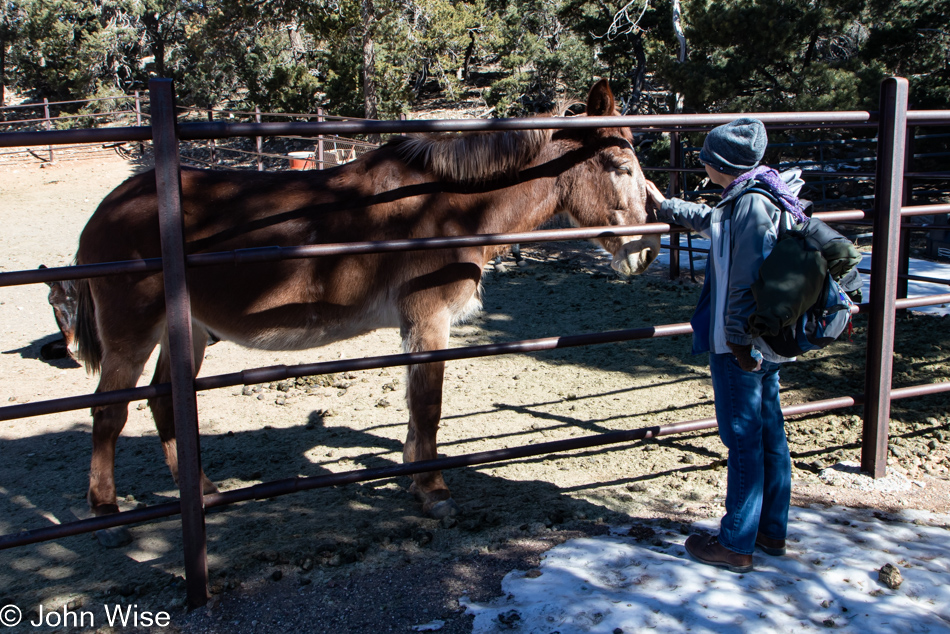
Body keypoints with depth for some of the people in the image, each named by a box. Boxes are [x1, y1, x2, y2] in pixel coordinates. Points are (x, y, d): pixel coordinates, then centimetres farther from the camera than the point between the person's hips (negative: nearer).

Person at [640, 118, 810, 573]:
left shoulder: (750, 205, -20)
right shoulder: (753, 200, 12)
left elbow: (746, 281, -23)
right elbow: (709, 220, 32)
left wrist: (738, 339, -18)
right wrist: (663, 205, 42)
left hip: (739, 346, -10)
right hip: (767, 343, 10)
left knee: (743, 440, -1)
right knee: (770, 434, 16)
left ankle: (736, 545, 10)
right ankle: (773, 531, 29)